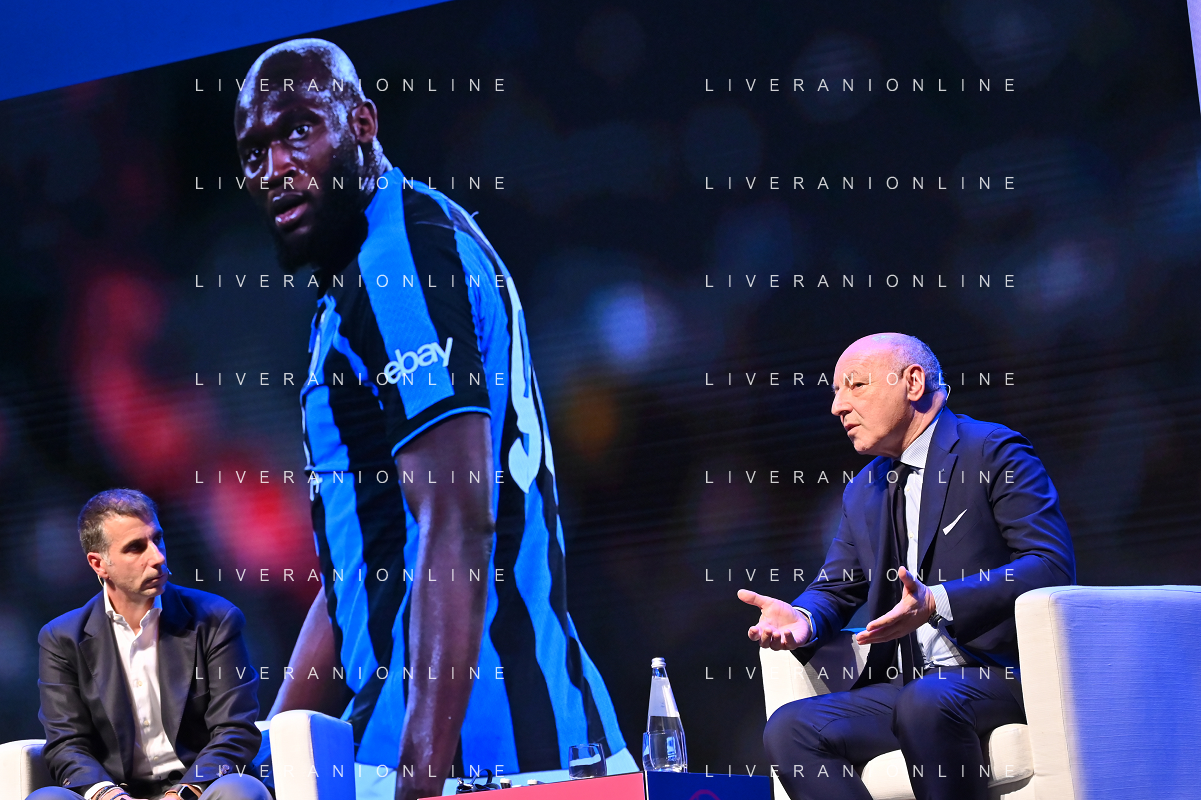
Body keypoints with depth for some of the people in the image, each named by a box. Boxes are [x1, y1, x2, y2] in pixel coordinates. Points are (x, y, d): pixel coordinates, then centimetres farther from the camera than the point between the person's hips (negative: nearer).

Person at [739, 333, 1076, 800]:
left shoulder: (993, 452, -2)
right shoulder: (863, 492, 23)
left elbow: (1053, 567, -14)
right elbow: (835, 589, 21)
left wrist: (937, 603, -26)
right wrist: (803, 619, -6)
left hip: (1000, 671, -7)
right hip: (907, 685, 7)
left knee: (926, 703, -38)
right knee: (788, 728, -16)